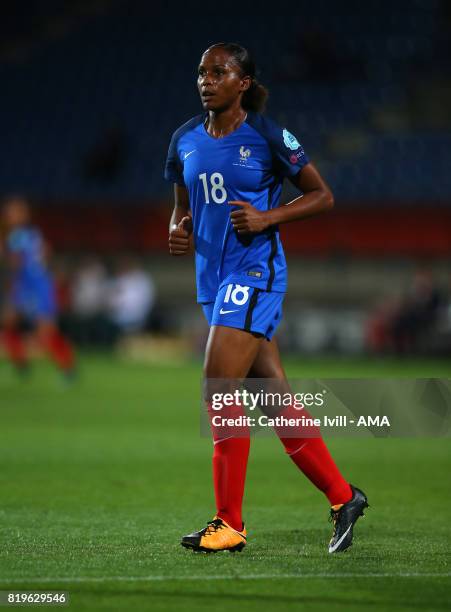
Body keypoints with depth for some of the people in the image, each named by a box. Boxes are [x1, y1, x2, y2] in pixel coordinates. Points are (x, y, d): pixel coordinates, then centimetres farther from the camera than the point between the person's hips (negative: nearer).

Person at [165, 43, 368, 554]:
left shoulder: (268, 138, -7)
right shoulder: (185, 141, 10)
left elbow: (322, 196, -1)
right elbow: (182, 206, 21)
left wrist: (268, 218, -14)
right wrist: (177, 232, -1)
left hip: (255, 272, -7)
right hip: (213, 278, 7)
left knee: (219, 390, -15)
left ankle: (229, 524, -9)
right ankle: (343, 497, 21)